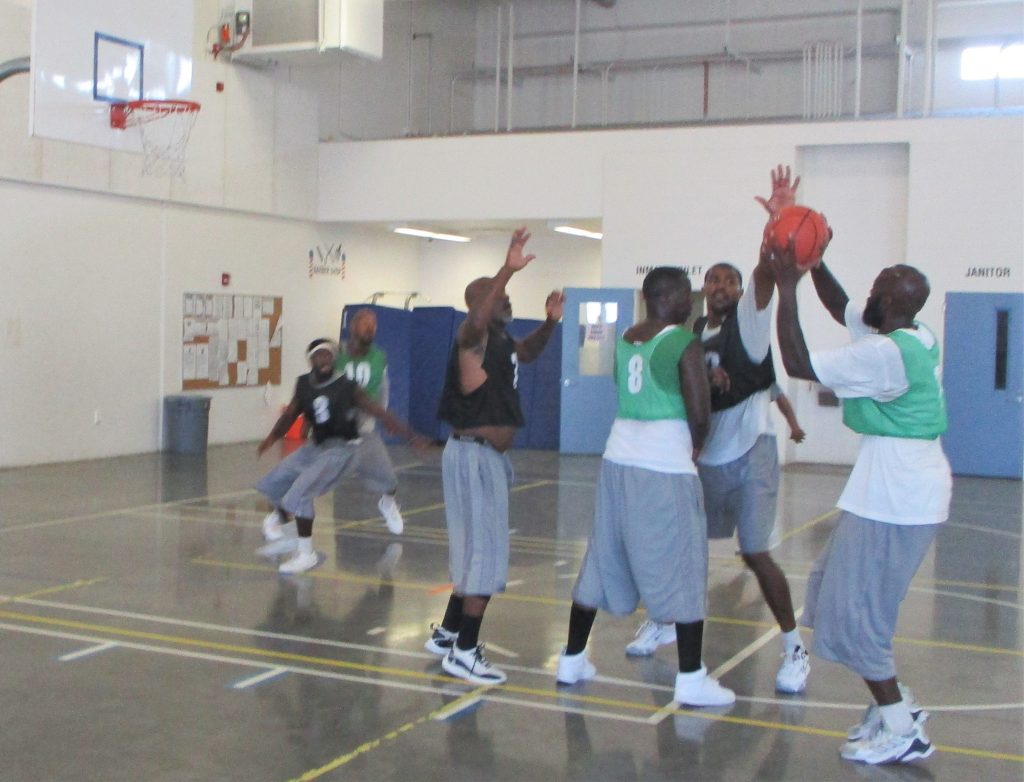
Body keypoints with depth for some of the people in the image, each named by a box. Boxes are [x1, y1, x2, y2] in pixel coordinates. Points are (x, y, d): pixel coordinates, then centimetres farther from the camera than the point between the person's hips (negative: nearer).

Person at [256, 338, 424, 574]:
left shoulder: (347, 387, -16)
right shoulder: (304, 384, -1)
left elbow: (379, 412, -15)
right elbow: (290, 414, 5)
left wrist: (410, 435, -20)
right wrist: (272, 437, -13)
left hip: (341, 449, -6)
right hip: (316, 446, 7)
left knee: (300, 493, -23)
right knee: (272, 483, 13)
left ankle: (306, 554, -10)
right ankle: (281, 516, 47)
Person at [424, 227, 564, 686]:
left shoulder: (501, 341, 12)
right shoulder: (473, 339, -15)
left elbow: (526, 354, 33)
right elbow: (477, 318, -39)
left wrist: (549, 323, 16)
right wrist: (508, 270, -47)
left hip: (489, 455, 10)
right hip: (475, 456, -10)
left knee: (473, 549, 18)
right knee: (486, 554, -7)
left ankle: (447, 633, 31)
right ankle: (463, 653, 0)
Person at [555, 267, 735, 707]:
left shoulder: (625, 339, 11)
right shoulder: (684, 343, -11)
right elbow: (699, 414, -15)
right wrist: (696, 444, 5)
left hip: (619, 460, 7)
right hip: (665, 469, -7)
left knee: (604, 561, 15)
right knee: (681, 573, 2)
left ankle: (572, 660, 23)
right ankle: (691, 680, 8)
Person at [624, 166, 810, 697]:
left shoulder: (749, 320, -5)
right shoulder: (693, 334, 10)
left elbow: (765, 274, -24)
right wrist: (703, 379, -11)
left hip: (749, 454, -6)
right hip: (705, 455, 6)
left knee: (755, 553, -9)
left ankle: (795, 648, 5)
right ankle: (666, 621, 36)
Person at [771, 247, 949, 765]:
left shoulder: (884, 353, -22)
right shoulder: (915, 337, 7)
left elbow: (798, 365, -21)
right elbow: (840, 308, 21)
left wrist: (787, 288, -16)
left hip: (896, 496, -10)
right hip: (901, 486, 10)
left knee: (852, 608, -2)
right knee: (834, 586, 18)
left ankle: (903, 731, 6)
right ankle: (895, 703, 24)